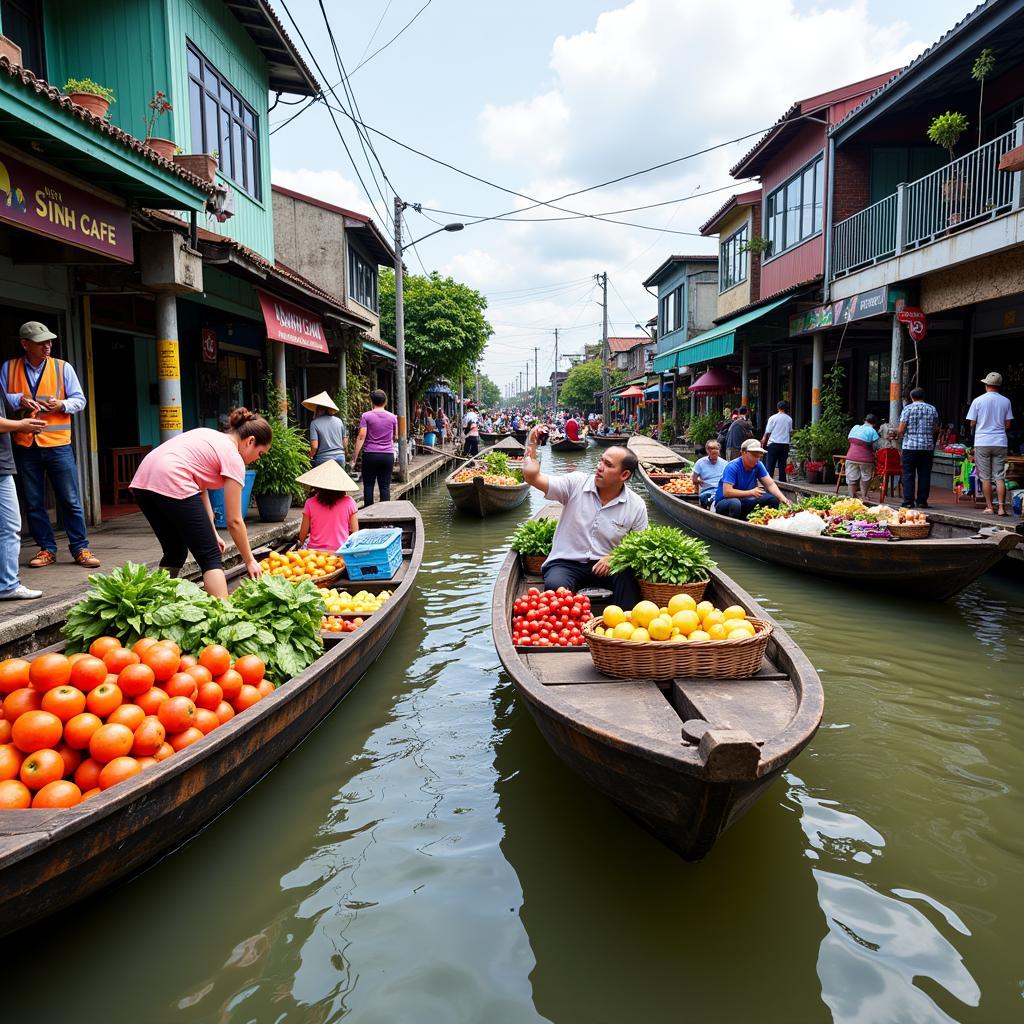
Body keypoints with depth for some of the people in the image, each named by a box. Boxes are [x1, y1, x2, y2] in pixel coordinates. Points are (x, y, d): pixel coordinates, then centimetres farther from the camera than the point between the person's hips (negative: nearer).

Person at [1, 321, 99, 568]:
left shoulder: (63, 368, 3)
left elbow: (79, 400, 6)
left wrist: (62, 404, -14)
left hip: (58, 445, -2)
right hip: (25, 446, 2)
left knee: (71, 500, 0)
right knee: (33, 503, 7)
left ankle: (80, 548, 8)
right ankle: (47, 549, 18)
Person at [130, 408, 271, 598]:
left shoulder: (209, 436, 26)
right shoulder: (233, 458, 3)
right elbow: (234, 521, 2)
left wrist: (211, 533, 23)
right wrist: (250, 561, 11)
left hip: (141, 482, 9)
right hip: (171, 484, -8)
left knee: (175, 552, 21)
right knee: (211, 557, -2)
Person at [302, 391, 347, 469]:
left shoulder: (315, 423, -7)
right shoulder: (339, 421, 6)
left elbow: (314, 446, -13)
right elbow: (344, 443, 10)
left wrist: (310, 456, 5)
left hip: (323, 459, -4)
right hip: (340, 457, 4)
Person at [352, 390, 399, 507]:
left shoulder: (366, 416, -4)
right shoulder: (393, 417, 4)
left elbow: (361, 437, -9)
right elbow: (396, 437, 10)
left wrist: (355, 455, -6)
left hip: (370, 455, -2)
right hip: (388, 455, 2)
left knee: (368, 484, 6)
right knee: (385, 486, 4)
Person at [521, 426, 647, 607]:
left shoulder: (636, 506, -1)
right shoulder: (576, 484, -4)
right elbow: (533, 477, -11)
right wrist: (531, 446, -24)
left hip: (606, 566, 1)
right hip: (566, 563, -1)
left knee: (628, 576, -31)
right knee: (555, 585, -34)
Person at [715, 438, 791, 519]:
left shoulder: (758, 465, -3)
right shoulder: (732, 467, -21)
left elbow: (770, 484, -5)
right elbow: (726, 492, -30)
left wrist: (782, 498, -23)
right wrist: (751, 492, -29)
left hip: (743, 501, 6)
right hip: (724, 502, -6)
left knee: (773, 499, -8)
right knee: (735, 503, -39)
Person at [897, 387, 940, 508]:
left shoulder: (907, 409, -3)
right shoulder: (932, 409, 7)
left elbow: (901, 430, -7)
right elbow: (936, 430, 10)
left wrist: (900, 435, 14)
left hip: (910, 446, -2)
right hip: (928, 446, 3)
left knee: (908, 475, 1)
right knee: (924, 475, 6)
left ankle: (908, 501, -3)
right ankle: (922, 501, 7)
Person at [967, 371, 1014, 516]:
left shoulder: (978, 401, -4)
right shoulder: (1006, 401, 2)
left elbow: (972, 424, -3)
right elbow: (1008, 424, 4)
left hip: (982, 443, -2)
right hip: (1000, 442, 2)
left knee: (985, 477, 4)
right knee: (1000, 477, 5)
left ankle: (989, 507, 7)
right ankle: (1001, 507, 0)